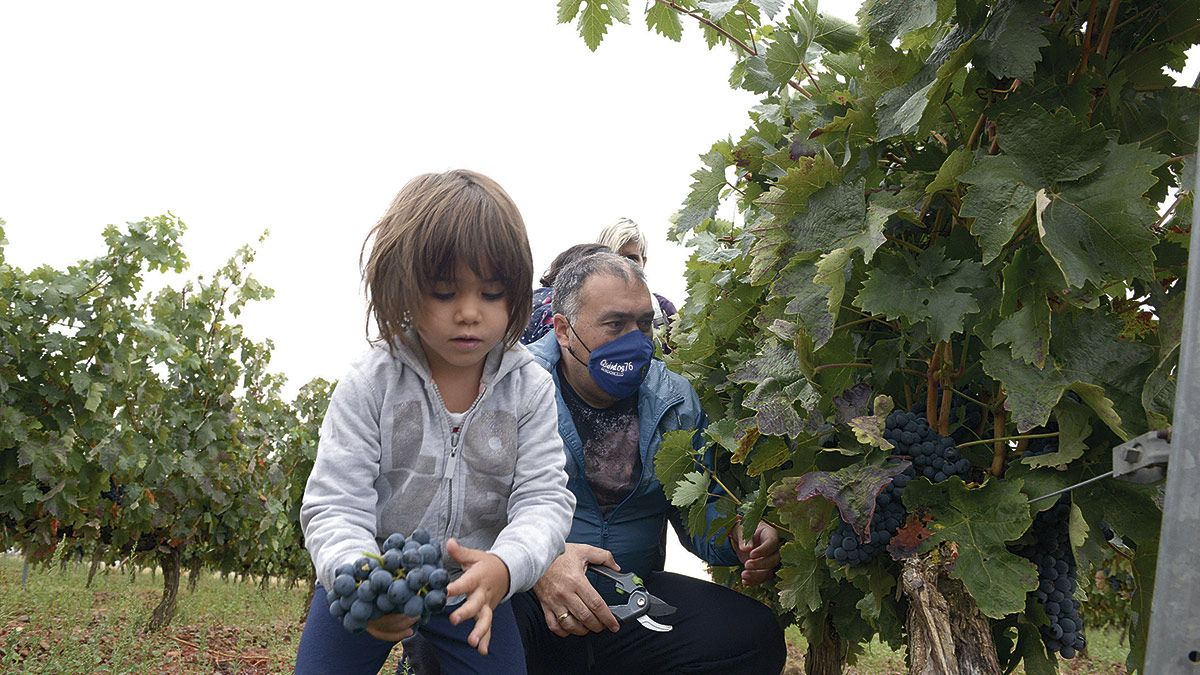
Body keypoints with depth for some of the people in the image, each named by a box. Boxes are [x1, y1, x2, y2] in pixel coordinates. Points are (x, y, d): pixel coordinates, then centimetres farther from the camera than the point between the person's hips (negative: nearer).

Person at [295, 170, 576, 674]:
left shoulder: (529, 388, -11)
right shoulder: (369, 385, -16)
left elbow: (544, 497, -16)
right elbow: (334, 505, -19)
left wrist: (505, 566, -39)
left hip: (474, 592, 1)